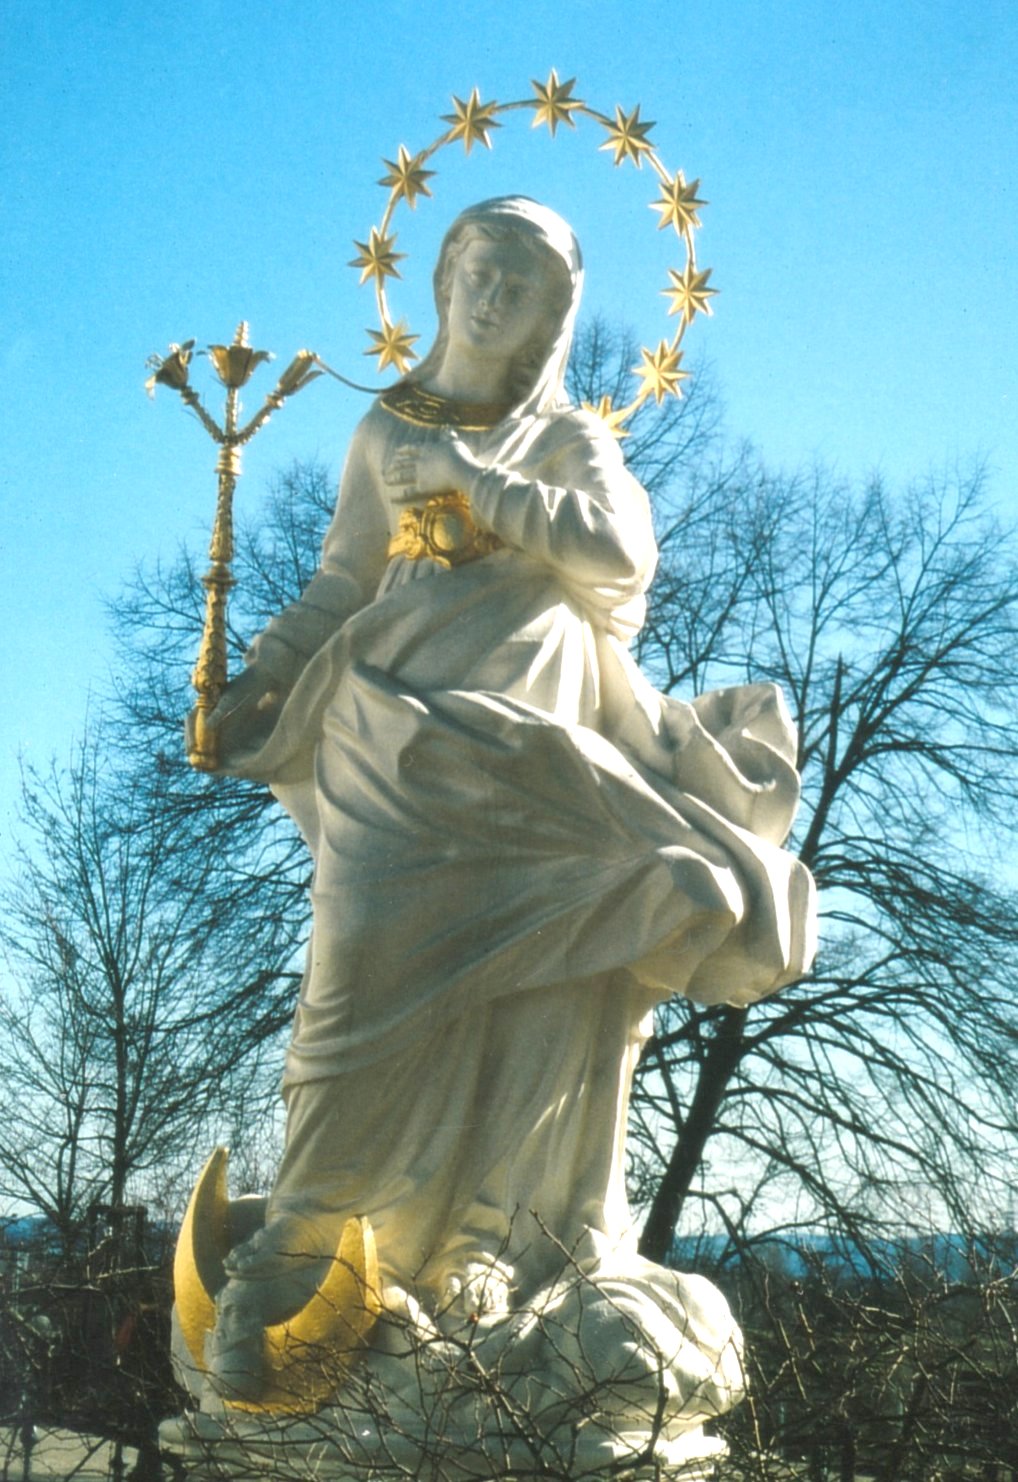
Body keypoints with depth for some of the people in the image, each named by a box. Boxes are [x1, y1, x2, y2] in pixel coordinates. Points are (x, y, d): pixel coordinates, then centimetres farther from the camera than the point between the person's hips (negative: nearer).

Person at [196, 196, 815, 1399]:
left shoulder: (570, 438, 16)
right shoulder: (385, 431, 20)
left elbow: (624, 554, -2)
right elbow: (339, 588, 18)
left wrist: (474, 481, -6)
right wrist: (254, 681, 3)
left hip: (532, 734, 0)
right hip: (400, 726, 0)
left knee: (541, 977, -18)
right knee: (374, 950, -20)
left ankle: (484, 1246, -14)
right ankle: (286, 1250, -18)